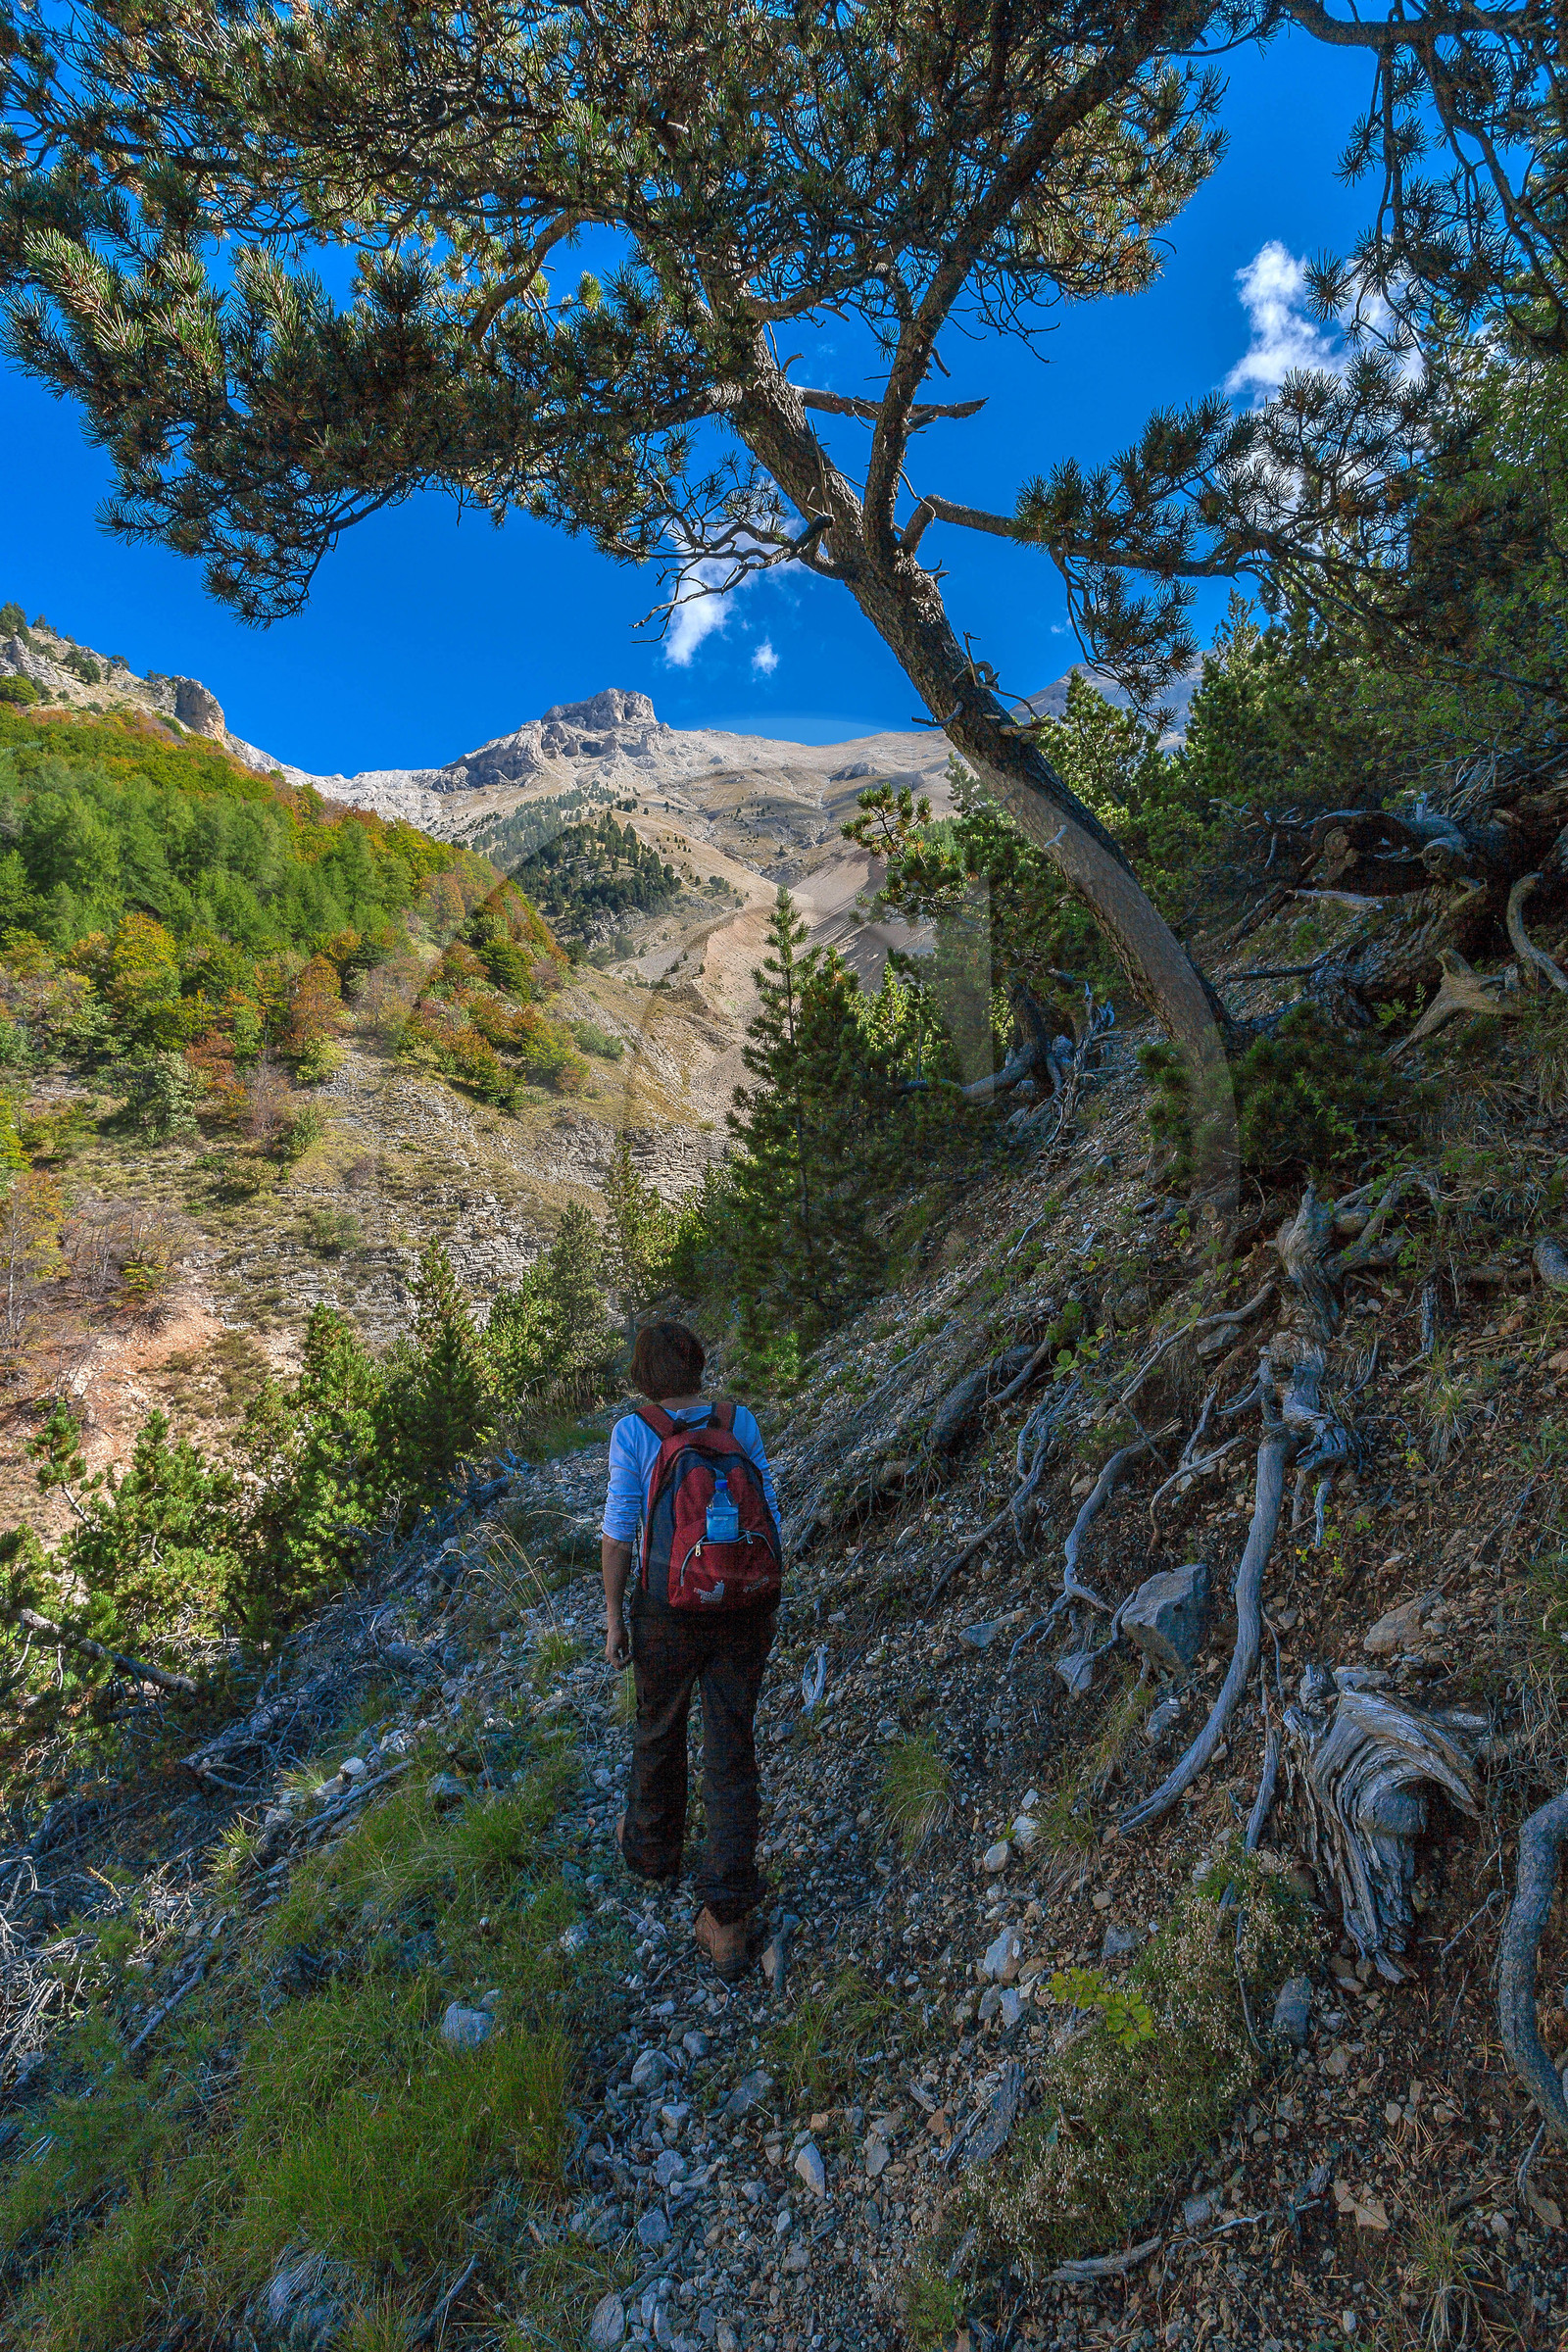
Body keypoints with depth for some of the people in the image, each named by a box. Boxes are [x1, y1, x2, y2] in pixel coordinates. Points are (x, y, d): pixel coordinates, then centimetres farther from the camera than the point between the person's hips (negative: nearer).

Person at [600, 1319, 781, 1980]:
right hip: (744, 1604, 2)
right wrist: (763, 1593, 12)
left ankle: (650, 1846, 49)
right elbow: (767, 1512, 0)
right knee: (731, 1749, 12)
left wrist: (613, 1617, -1)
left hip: (670, 1604, -2)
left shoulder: (633, 1432, -13)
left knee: (659, 1729, 24)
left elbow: (618, 1533, -11)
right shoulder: (740, 1422, -5)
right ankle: (726, 1920, 15)